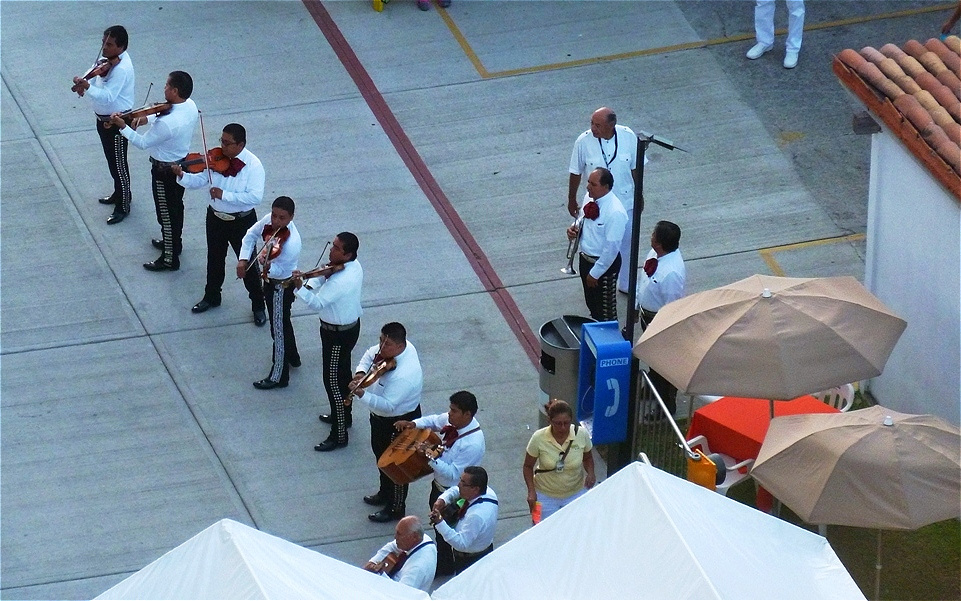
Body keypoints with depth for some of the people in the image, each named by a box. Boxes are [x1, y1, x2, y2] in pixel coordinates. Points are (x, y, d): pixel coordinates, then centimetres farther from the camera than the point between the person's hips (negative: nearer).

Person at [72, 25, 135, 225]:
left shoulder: (121, 69, -30)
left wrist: (87, 87, -50)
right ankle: (120, 193, 44)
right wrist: (86, 83, -6)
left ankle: (123, 207, 17)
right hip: (104, 118, 10)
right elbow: (100, 79, 15)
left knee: (118, 164, 4)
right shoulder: (110, 60, 0)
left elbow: (107, 97, -37)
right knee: (112, 161, 25)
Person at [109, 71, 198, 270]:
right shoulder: (190, 106, -11)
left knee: (166, 215, 9)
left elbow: (143, 143, -23)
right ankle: (174, 243, 49)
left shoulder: (166, 123, -37)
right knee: (176, 207, 28)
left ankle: (170, 259, 23)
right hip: (182, 163, 9)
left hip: (165, 171, -9)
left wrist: (123, 126, -17)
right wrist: (148, 119, 0)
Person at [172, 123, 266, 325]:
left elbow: (256, 197, -29)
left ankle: (258, 306, 24)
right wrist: (182, 176, -25)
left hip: (242, 221, -5)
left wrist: (224, 195, -32)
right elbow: (200, 180, -4)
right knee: (214, 259, 22)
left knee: (249, 264, 7)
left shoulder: (253, 165, -22)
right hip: (215, 217, 5)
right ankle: (212, 297, 42)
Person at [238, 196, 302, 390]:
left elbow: (279, 270, -30)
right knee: (282, 322, 29)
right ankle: (292, 357, 51)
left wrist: (268, 268, -51)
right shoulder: (269, 221, -14)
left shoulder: (291, 243, -35)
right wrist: (243, 259, -7)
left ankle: (278, 377, 20)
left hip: (281, 286, -8)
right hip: (271, 280, 8)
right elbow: (251, 234, 3)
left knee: (279, 329, 6)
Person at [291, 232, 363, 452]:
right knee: (343, 374, 27)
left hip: (338, 335, -10)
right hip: (351, 325, 10)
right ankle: (343, 416, 48)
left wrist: (299, 287, -41)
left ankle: (339, 435, 9)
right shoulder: (354, 266, -4)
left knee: (333, 382, 0)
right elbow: (322, 278, 4)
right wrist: (312, 283, -15)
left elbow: (318, 303, -33)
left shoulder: (341, 281, -35)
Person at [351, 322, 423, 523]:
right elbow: (371, 354, 5)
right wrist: (360, 372, -13)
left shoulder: (404, 375, -40)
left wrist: (361, 394, -44)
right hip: (380, 417, 9)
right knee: (380, 455, 30)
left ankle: (396, 509, 34)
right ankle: (385, 493, 54)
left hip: (398, 424, -9)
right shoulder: (391, 347, -14)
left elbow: (388, 405, -39)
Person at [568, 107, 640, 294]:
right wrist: (571, 200, 5)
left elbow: (635, 168, -2)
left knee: (626, 245, 17)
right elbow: (576, 173, -5)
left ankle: (625, 285, 38)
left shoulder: (628, 137, -16)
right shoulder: (584, 141, -19)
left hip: (625, 201, 2)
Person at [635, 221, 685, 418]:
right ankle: (653, 387, 56)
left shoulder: (672, 273, -38)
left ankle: (666, 406, 34)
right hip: (647, 314, 8)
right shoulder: (655, 254, -13)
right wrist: (638, 306, 17)